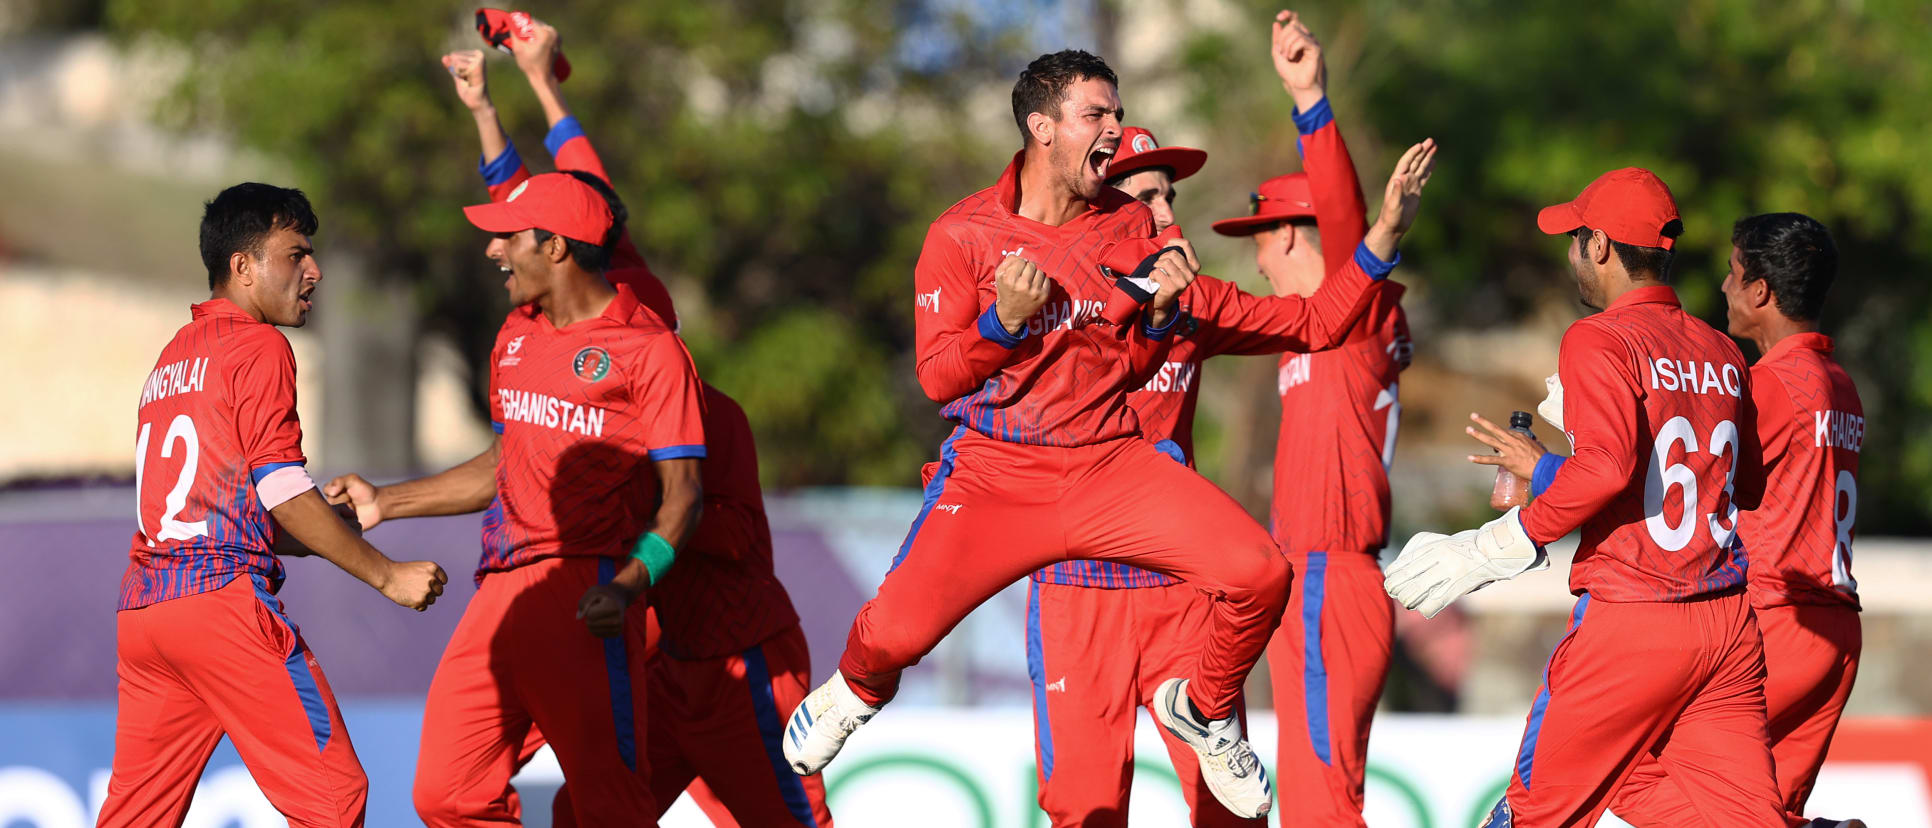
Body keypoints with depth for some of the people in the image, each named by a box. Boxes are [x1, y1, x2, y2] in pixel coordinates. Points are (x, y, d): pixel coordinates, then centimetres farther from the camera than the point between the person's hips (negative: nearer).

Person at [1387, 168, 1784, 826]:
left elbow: (1609, 466, -24)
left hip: (1629, 623, -6)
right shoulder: (1723, 355, 12)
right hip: (1730, 624, 6)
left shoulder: (1600, 342, -8)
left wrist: (1506, 542, -16)